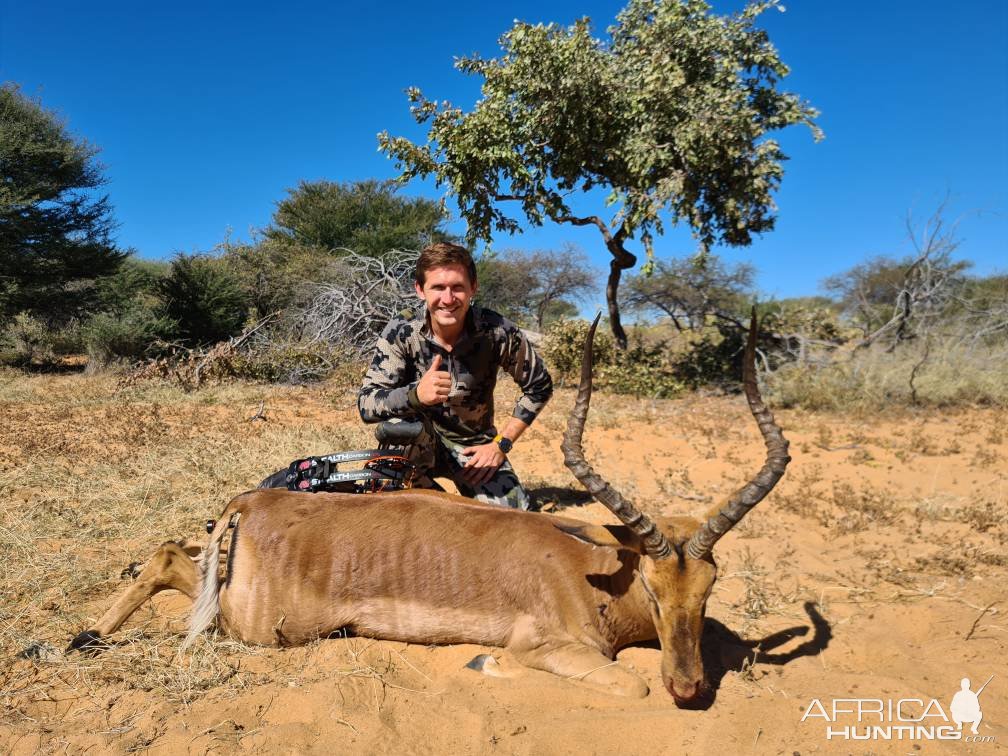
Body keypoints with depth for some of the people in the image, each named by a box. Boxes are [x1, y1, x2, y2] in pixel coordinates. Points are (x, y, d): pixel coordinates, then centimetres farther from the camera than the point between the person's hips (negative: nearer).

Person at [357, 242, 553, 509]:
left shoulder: (498, 332, -18)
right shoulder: (400, 333, -19)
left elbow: (539, 386, -4)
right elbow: (366, 404, -26)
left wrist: (501, 444, -9)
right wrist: (416, 394, -46)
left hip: (474, 445, 1)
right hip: (422, 443, 0)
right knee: (397, 424, -35)